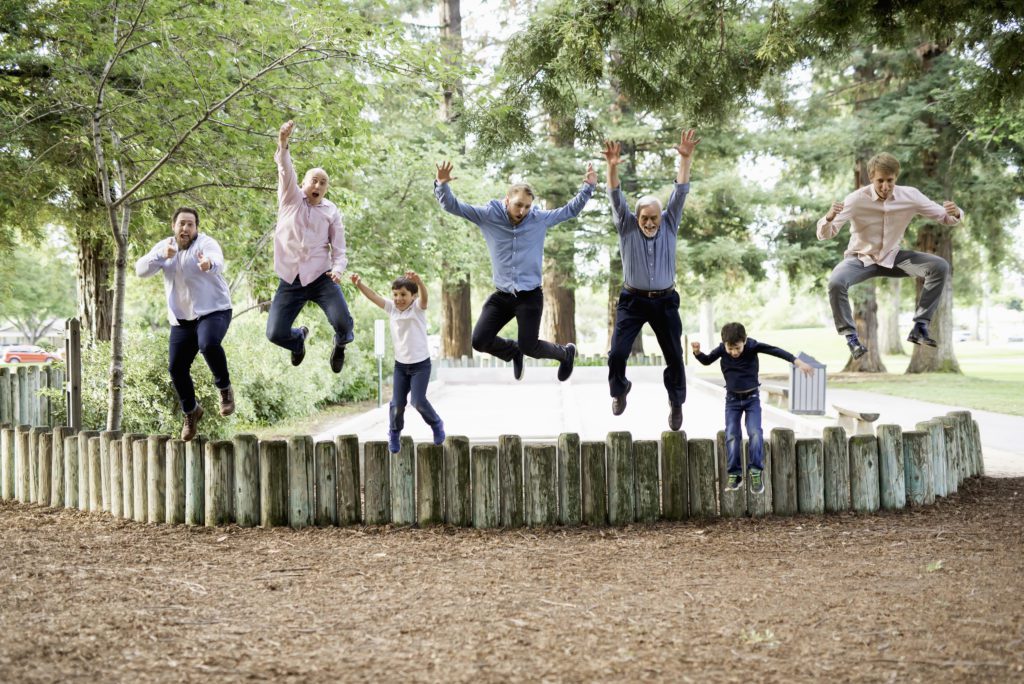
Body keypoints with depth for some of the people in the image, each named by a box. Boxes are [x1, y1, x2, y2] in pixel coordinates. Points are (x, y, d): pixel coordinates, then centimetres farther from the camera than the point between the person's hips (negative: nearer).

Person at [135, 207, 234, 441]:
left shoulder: (206, 244, -12)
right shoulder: (163, 247, 4)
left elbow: (218, 262, -35)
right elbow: (141, 270, -9)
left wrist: (209, 264, -60)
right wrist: (162, 256, -26)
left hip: (213, 311, -5)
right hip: (182, 318, 5)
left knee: (208, 344, -34)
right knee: (176, 368, 1)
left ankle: (225, 389, -10)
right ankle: (191, 411, 25)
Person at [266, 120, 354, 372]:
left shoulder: (331, 212, 6)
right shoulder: (291, 199, 6)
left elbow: (339, 251, 5)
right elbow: (286, 172, -14)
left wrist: (337, 269, -18)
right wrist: (283, 145, -34)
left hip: (321, 278, -1)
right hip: (290, 280, 1)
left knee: (343, 322, -23)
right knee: (275, 334, -10)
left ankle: (341, 344, 18)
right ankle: (300, 337, 31)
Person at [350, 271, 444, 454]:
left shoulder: (417, 308, -12)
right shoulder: (391, 308, 1)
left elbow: (424, 296, -33)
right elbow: (373, 296, -7)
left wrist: (418, 281, -55)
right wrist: (359, 284, -25)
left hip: (420, 364, -4)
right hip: (400, 364, 4)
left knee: (418, 401, -15)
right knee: (397, 403, 2)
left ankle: (436, 424, 13)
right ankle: (394, 434, 26)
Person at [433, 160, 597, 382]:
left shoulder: (539, 219, -4)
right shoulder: (488, 216, -6)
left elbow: (571, 210, 9)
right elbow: (452, 206, -9)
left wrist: (588, 187, -1)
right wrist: (442, 185, -27)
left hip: (530, 295, -2)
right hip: (502, 295, 2)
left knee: (529, 347, -3)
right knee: (480, 341, -4)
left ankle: (565, 353, 30)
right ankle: (514, 351, 29)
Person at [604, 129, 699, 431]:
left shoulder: (669, 225, 0)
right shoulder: (626, 227, -3)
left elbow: (680, 192, -9)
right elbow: (615, 196, -16)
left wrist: (685, 159, -21)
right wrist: (612, 167, -32)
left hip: (665, 301, 1)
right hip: (633, 301, -1)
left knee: (674, 355, 3)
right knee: (617, 353, -8)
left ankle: (676, 403, 25)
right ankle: (619, 389, 23)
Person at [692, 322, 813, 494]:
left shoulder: (752, 346, -19)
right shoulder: (722, 349, -13)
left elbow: (776, 351, -26)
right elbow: (707, 361, 3)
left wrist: (798, 362, -36)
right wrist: (697, 352, -18)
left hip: (752, 398, -2)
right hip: (732, 399, 2)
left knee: (755, 433, -16)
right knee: (731, 436, -7)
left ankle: (756, 472, -12)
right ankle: (734, 474, -3)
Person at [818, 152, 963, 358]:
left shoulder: (910, 196, -14)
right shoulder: (857, 199, -22)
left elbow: (945, 218, -6)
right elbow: (824, 235, -26)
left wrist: (955, 213, -31)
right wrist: (829, 217, -49)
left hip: (892, 257, 3)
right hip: (861, 259, -3)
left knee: (939, 267, -18)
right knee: (835, 282, -34)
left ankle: (919, 327, -8)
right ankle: (850, 336, -11)